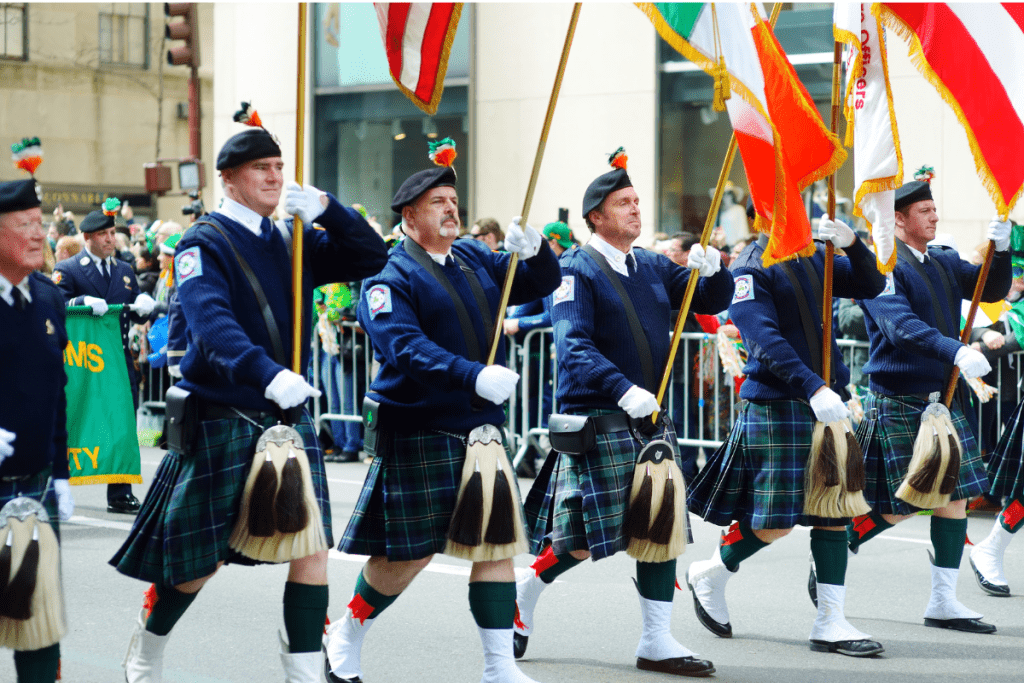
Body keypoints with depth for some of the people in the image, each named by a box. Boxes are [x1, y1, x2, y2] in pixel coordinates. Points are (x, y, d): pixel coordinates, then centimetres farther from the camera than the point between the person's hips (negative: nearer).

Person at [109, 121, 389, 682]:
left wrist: (326, 209, -7)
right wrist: (267, 375, -42)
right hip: (223, 420, -5)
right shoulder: (204, 244, -9)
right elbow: (211, 323, -26)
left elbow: (371, 259, 9)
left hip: (289, 416, 5)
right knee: (200, 560, 5)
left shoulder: (292, 241, 11)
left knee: (312, 545, -5)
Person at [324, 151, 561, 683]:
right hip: (417, 432, -6)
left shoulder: (474, 259, 11)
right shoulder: (391, 277, -11)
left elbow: (540, 285, 13)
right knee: (409, 552, 0)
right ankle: (346, 639, 24)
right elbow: (406, 349, -25)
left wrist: (533, 250, -10)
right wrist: (475, 376, -37)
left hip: (481, 427, 7)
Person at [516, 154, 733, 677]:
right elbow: (573, 345, -20)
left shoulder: (653, 268, 12)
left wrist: (711, 270, -6)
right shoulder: (578, 272, -8)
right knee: (587, 537, -5)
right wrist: (623, 389, -33)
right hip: (597, 419, -6)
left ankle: (657, 641, 9)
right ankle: (525, 590, 22)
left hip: (649, 418, 7)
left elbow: (712, 302, 16)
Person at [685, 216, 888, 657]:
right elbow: (765, 341, -20)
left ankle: (831, 624, 6)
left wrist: (851, 244, -10)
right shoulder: (751, 269, -9)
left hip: (827, 402, 7)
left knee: (834, 512, 3)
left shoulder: (815, 259, 12)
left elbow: (872, 285, 9)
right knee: (774, 521, -4)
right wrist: (813, 388, -30)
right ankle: (709, 575, 21)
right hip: (775, 407, -7)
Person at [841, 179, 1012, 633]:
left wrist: (1000, 250, -8)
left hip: (942, 398, 7)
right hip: (897, 402, -7)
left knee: (955, 493, 3)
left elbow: (992, 290, 11)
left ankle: (943, 601, 9)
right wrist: (956, 352, -37)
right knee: (900, 504, -5)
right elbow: (901, 326, -25)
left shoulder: (944, 263, 13)